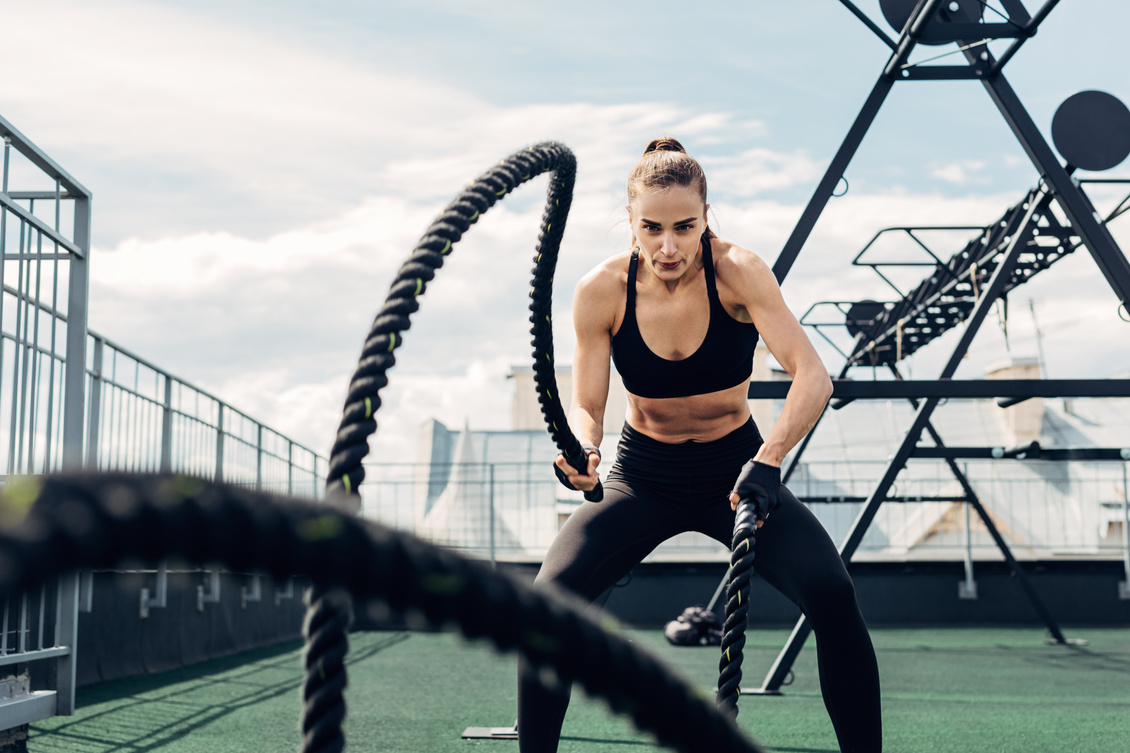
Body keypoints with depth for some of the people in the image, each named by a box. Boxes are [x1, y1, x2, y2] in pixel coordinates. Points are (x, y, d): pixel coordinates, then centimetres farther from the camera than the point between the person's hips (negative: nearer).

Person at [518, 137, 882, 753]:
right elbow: (586, 405, -9)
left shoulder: (737, 271, -20)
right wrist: (582, 450, -33)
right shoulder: (601, 291, -15)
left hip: (733, 470, -1)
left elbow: (811, 376, -28)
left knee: (831, 593, -23)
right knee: (550, 595, -22)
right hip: (643, 477, 1)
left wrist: (768, 461, -44)